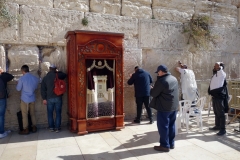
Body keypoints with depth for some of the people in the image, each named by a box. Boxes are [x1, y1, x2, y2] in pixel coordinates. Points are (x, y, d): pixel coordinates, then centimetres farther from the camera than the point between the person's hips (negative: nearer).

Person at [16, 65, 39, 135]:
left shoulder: (22, 78, -14)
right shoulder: (35, 78, -1)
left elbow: (18, 89, -5)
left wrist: (18, 84, 14)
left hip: (25, 99, -4)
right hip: (32, 98, 5)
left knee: (25, 115, 6)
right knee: (32, 114, 15)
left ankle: (26, 130, 14)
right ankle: (34, 128, 22)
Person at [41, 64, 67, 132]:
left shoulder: (45, 78, 2)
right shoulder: (58, 76, -5)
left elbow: (43, 89, 3)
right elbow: (64, 75, 15)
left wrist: (44, 98, 8)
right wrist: (58, 72, 21)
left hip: (49, 98, 2)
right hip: (58, 97, -1)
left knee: (50, 113, 13)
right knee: (58, 113, 6)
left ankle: (51, 127, 19)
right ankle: (57, 128, 9)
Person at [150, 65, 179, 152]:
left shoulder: (161, 81, -18)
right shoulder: (174, 79, 10)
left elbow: (153, 93, -13)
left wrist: (151, 89, 7)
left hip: (164, 107, -9)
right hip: (174, 107, 9)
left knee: (163, 126, 2)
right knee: (171, 125, 16)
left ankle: (165, 145, 9)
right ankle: (171, 143, 26)